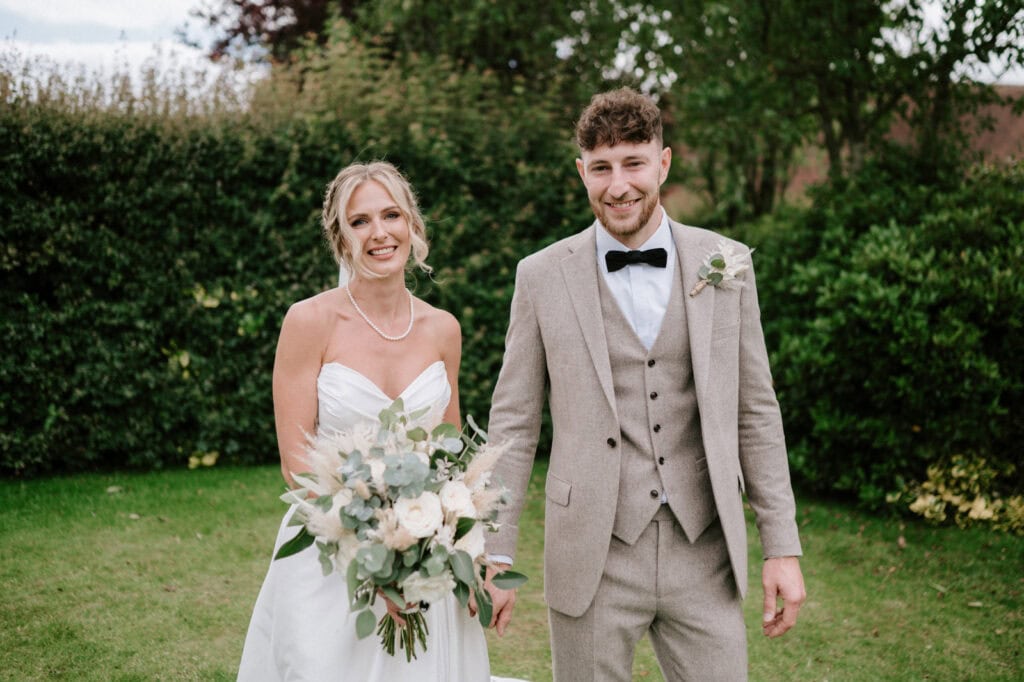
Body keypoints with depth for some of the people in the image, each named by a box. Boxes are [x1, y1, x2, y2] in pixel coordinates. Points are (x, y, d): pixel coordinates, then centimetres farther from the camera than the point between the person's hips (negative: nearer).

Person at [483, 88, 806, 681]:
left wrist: (783, 546, 3)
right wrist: (493, 556, -2)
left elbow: (755, 412, 6)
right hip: (592, 559, -1)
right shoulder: (542, 276, -1)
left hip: (704, 555, 1)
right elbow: (513, 424, 1)